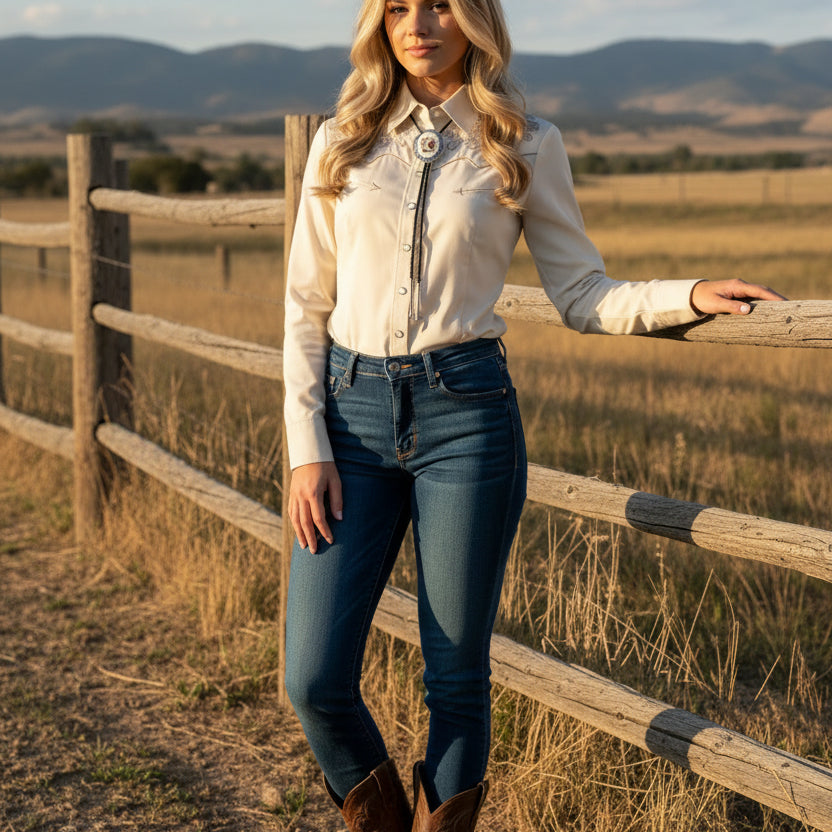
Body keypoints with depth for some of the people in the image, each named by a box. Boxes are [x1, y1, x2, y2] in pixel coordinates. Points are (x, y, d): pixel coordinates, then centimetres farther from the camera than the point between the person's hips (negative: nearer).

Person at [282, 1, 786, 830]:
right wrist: (307, 447, -1)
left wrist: (691, 295, -10)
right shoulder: (342, 141, 7)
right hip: (353, 412, 2)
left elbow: (582, 295, 7)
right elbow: (306, 306, 7)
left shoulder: (526, 146, 3)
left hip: (464, 414, -1)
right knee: (315, 678, -2)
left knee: (456, 678, 4)